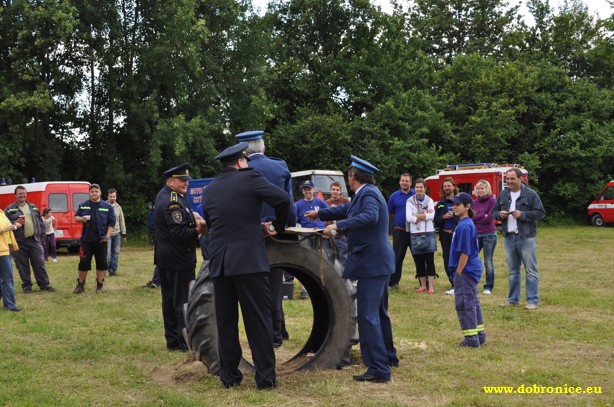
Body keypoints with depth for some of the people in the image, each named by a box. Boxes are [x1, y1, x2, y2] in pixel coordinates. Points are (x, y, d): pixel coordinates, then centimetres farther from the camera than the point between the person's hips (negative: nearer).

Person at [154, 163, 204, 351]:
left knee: (169, 300, 13)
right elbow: (179, 232, -26)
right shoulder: (172, 203, -20)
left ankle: (172, 340, 21)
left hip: (165, 259, 11)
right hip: (178, 260, -11)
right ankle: (186, 341, 0)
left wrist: (192, 218, 7)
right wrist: (198, 230, -28)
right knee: (183, 301, -5)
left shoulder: (164, 195, 13)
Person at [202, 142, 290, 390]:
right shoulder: (249, 179, -2)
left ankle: (229, 376, 15)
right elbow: (283, 199, -11)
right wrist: (278, 226, 8)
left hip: (219, 261, 5)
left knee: (225, 320, 11)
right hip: (249, 259, -5)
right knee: (258, 319, 1)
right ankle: (265, 377, 4)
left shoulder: (210, 190, 14)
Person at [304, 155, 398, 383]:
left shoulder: (368, 194, -15)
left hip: (372, 263, -11)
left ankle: (378, 369, -8)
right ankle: (388, 357, 36)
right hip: (379, 262, 11)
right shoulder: (365, 193, 15)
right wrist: (320, 214, 41)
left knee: (368, 315, -9)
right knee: (379, 313, 22)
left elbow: (370, 217, -35)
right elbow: (346, 210, 31)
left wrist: (338, 226, -35)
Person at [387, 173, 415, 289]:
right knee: (397, 257, 4)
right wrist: (400, 219, 2)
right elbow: (390, 214, 11)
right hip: (399, 231, 0)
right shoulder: (394, 196, 4)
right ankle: (393, 282, 12)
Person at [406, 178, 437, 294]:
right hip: (415, 234, 1)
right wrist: (424, 216, -10)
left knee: (430, 260, -2)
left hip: (429, 233, -1)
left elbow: (432, 216, -9)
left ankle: (431, 286, 0)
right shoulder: (410, 201, 4)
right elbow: (408, 217, -9)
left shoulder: (429, 200, 6)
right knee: (419, 262, 5)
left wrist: (416, 215, -9)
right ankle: (423, 285, 16)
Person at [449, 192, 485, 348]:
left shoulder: (464, 226, -20)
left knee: (465, 304, -3)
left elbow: (465, 253, -21)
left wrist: (458, 272, -15)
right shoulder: (468, 224, 11)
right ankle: (479, 335, 24)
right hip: (472, 270, 10)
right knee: (473, 302, 16)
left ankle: (471, 338, 2)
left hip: (466, 271, -10)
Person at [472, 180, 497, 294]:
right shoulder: (474, 202, 10)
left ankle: (489, 287, 12)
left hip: (489, 235, -4)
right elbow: (471, 217, 3)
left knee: (488, 262, 3)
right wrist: (483, 216, -11)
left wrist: (476, 218, -5)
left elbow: (490, 217, -13)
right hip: (476, 235, 4)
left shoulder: (492, 200, -5)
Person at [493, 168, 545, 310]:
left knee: (531, 270, -2)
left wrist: (522, 214, -18)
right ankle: (513, 299, 21)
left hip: (526, 237, -5)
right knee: (512, 270, 13)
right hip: (508, 237, 5)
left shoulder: (530, 194, -5)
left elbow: (540, 213, -7)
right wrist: (499, 214, -6)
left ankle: (533, 301, 2)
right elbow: (494, 211, 18)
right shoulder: (503, 195, 11)